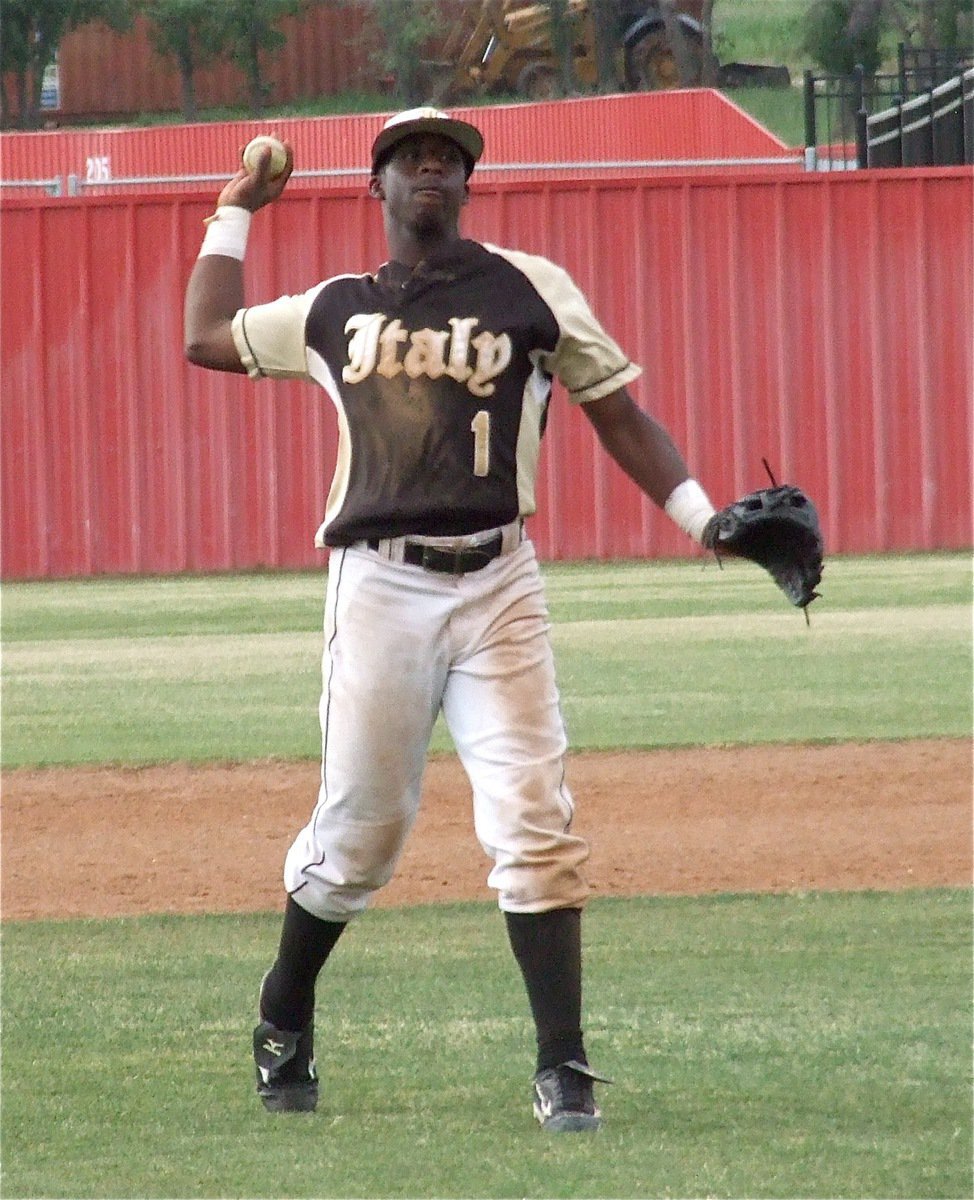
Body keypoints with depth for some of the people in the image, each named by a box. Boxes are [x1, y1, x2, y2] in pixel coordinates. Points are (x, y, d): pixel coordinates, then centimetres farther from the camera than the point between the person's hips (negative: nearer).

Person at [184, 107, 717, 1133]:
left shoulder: (530, 291, 7)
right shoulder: (335, 310, 14)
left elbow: (619, 416, 7)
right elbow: (207, 337, 26)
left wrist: (706, 519, -5)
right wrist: (236, 212, 30)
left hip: (496, 584, -1)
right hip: (378, 587, 1)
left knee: (532, 824, -10)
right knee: (358, 829, 5)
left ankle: (562, 1068, -7)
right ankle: (283, 1025, 28)